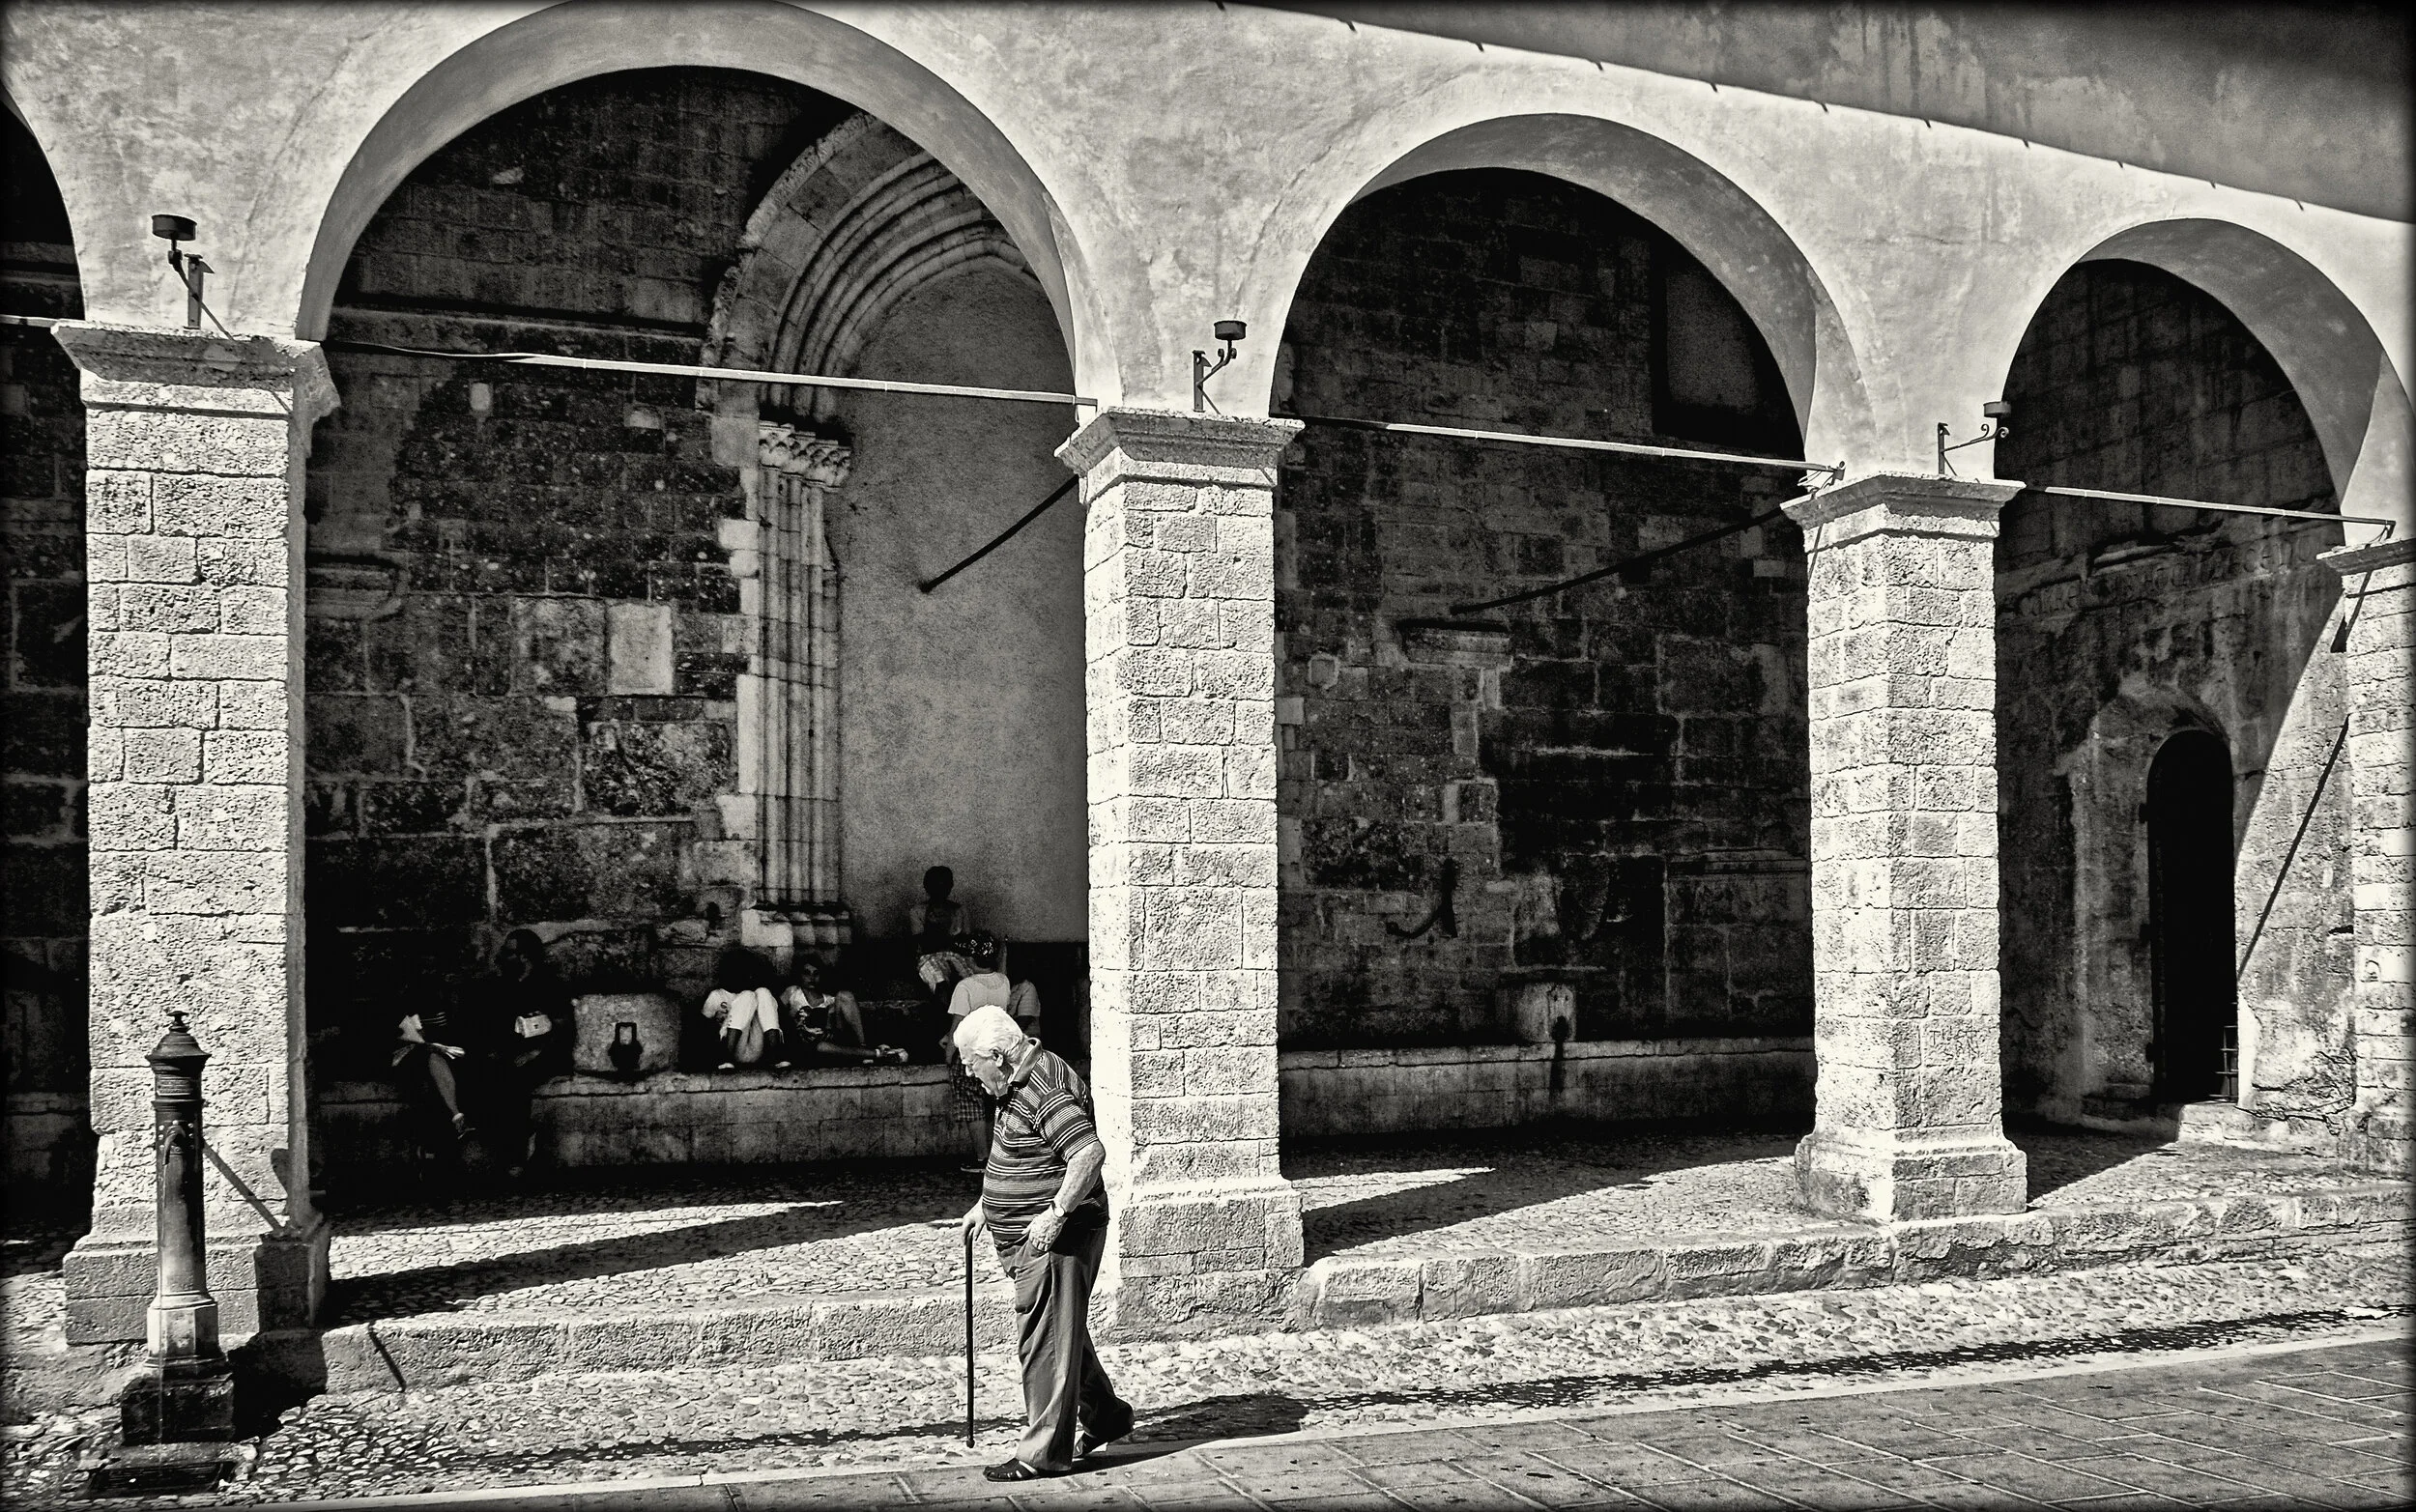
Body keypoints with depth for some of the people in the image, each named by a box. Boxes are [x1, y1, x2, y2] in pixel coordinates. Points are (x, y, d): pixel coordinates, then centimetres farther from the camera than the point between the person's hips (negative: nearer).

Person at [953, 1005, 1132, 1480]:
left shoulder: (1044, 1091, -23)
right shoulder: (1018, 1082, 10)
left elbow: (1091, 1152, -31)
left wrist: (1056, 1213, -29)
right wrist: (985, 1206, 21)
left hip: (1053, 1240, -10)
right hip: (1029, 1240, 10)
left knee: (1045, 1342, -3)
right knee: (1062, 1333, 19)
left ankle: (1044, 1454, 5)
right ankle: (1104, 1415, 34)